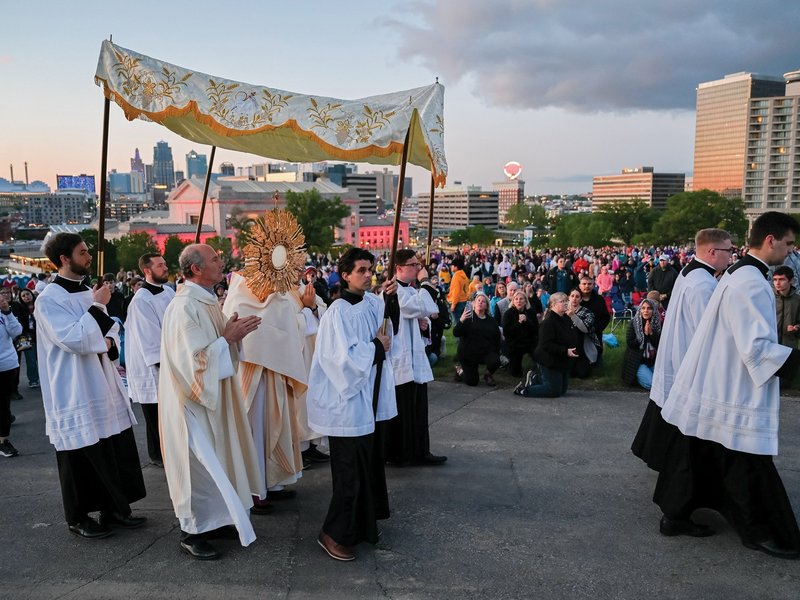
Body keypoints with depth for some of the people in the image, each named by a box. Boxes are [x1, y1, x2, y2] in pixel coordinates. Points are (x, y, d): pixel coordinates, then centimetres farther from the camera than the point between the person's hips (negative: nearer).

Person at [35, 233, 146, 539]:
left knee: (116, 450, 11)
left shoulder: (88, 293, 11)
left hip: (103, 385, 7)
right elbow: (73, 339, -23)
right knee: (81, 456, 4)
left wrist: (109, 341, -4)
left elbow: (109, 328, 18)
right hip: (75, 391, -7)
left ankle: (114, 509, 25)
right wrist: (97, 307, -17)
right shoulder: (49, 299, -13)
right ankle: (79, 518, 20)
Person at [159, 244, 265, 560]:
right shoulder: (184, 307, -21)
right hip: (193, 402, -9)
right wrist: (228, 338, -19)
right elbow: (193, 359, -25)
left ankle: (213, 520, 29)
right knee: (199, 464, 0)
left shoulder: (208, 300, 9)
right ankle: (192, 533, 14)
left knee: (215, 459, 16)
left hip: (213, 396, 10)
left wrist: (232, 333, -1)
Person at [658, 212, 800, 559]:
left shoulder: (738, 274, 11)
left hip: (713, 388, 10)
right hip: (735, 394, -10)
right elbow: (757, 347, -24)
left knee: (699, 458, 15)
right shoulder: (752, 283, -21)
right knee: (747, 466, 5)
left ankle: (676, 514, 24)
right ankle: (757, 532, 19)